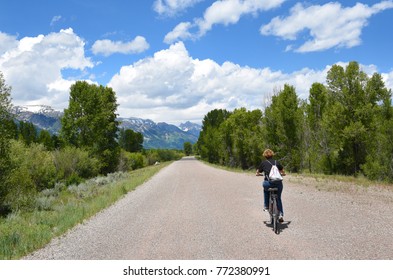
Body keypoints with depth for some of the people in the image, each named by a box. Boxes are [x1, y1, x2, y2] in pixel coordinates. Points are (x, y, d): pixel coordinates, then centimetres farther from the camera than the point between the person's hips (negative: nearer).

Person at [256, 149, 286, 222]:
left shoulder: (263, 163, 11)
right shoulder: (277, 162, 16)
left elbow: (257, 173, 18)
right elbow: (283, 173, 20)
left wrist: (262, 174, 39)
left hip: (269, 183, -2)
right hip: (278, 183, 2)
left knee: (265, 189, 34)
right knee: (278, 198, 25)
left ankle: (266, 206, 31)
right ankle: (281, 214, 16)